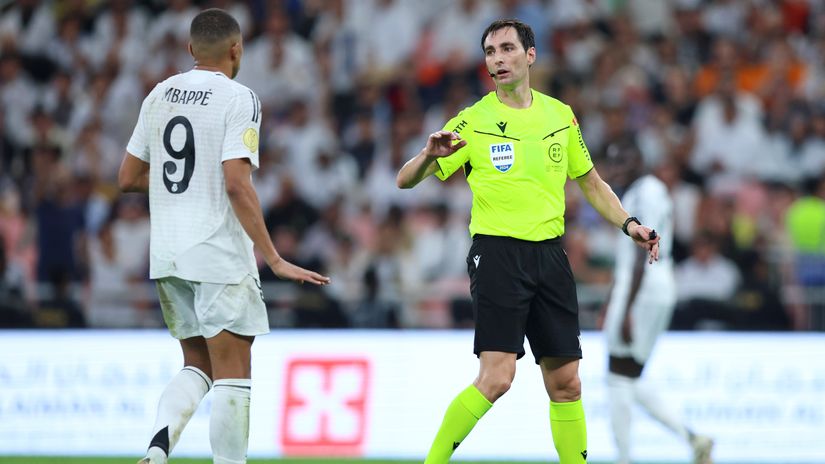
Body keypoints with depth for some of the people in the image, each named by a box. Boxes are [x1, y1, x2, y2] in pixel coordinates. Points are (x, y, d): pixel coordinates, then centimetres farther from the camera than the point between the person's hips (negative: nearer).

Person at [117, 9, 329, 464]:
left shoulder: (159, 95, 10)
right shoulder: (238, 99, -10)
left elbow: (128, 178, 14)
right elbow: (237, 186, -19)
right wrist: (275, 260, -17)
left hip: (167, 256, 6)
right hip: (220, 256, -6)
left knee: (198, 367, 16)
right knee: (232, 377, 1)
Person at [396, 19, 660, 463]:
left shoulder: (560, 115, 10)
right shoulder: (472, 122, -1)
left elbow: (591, 182, 23)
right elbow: (406, 180, -3)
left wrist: (628, 224, 9)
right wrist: (429, 155, -25)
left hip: (549, 255, 4)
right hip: (498, 254, -4)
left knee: (566, 383, 5)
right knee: (496, 377, -17)